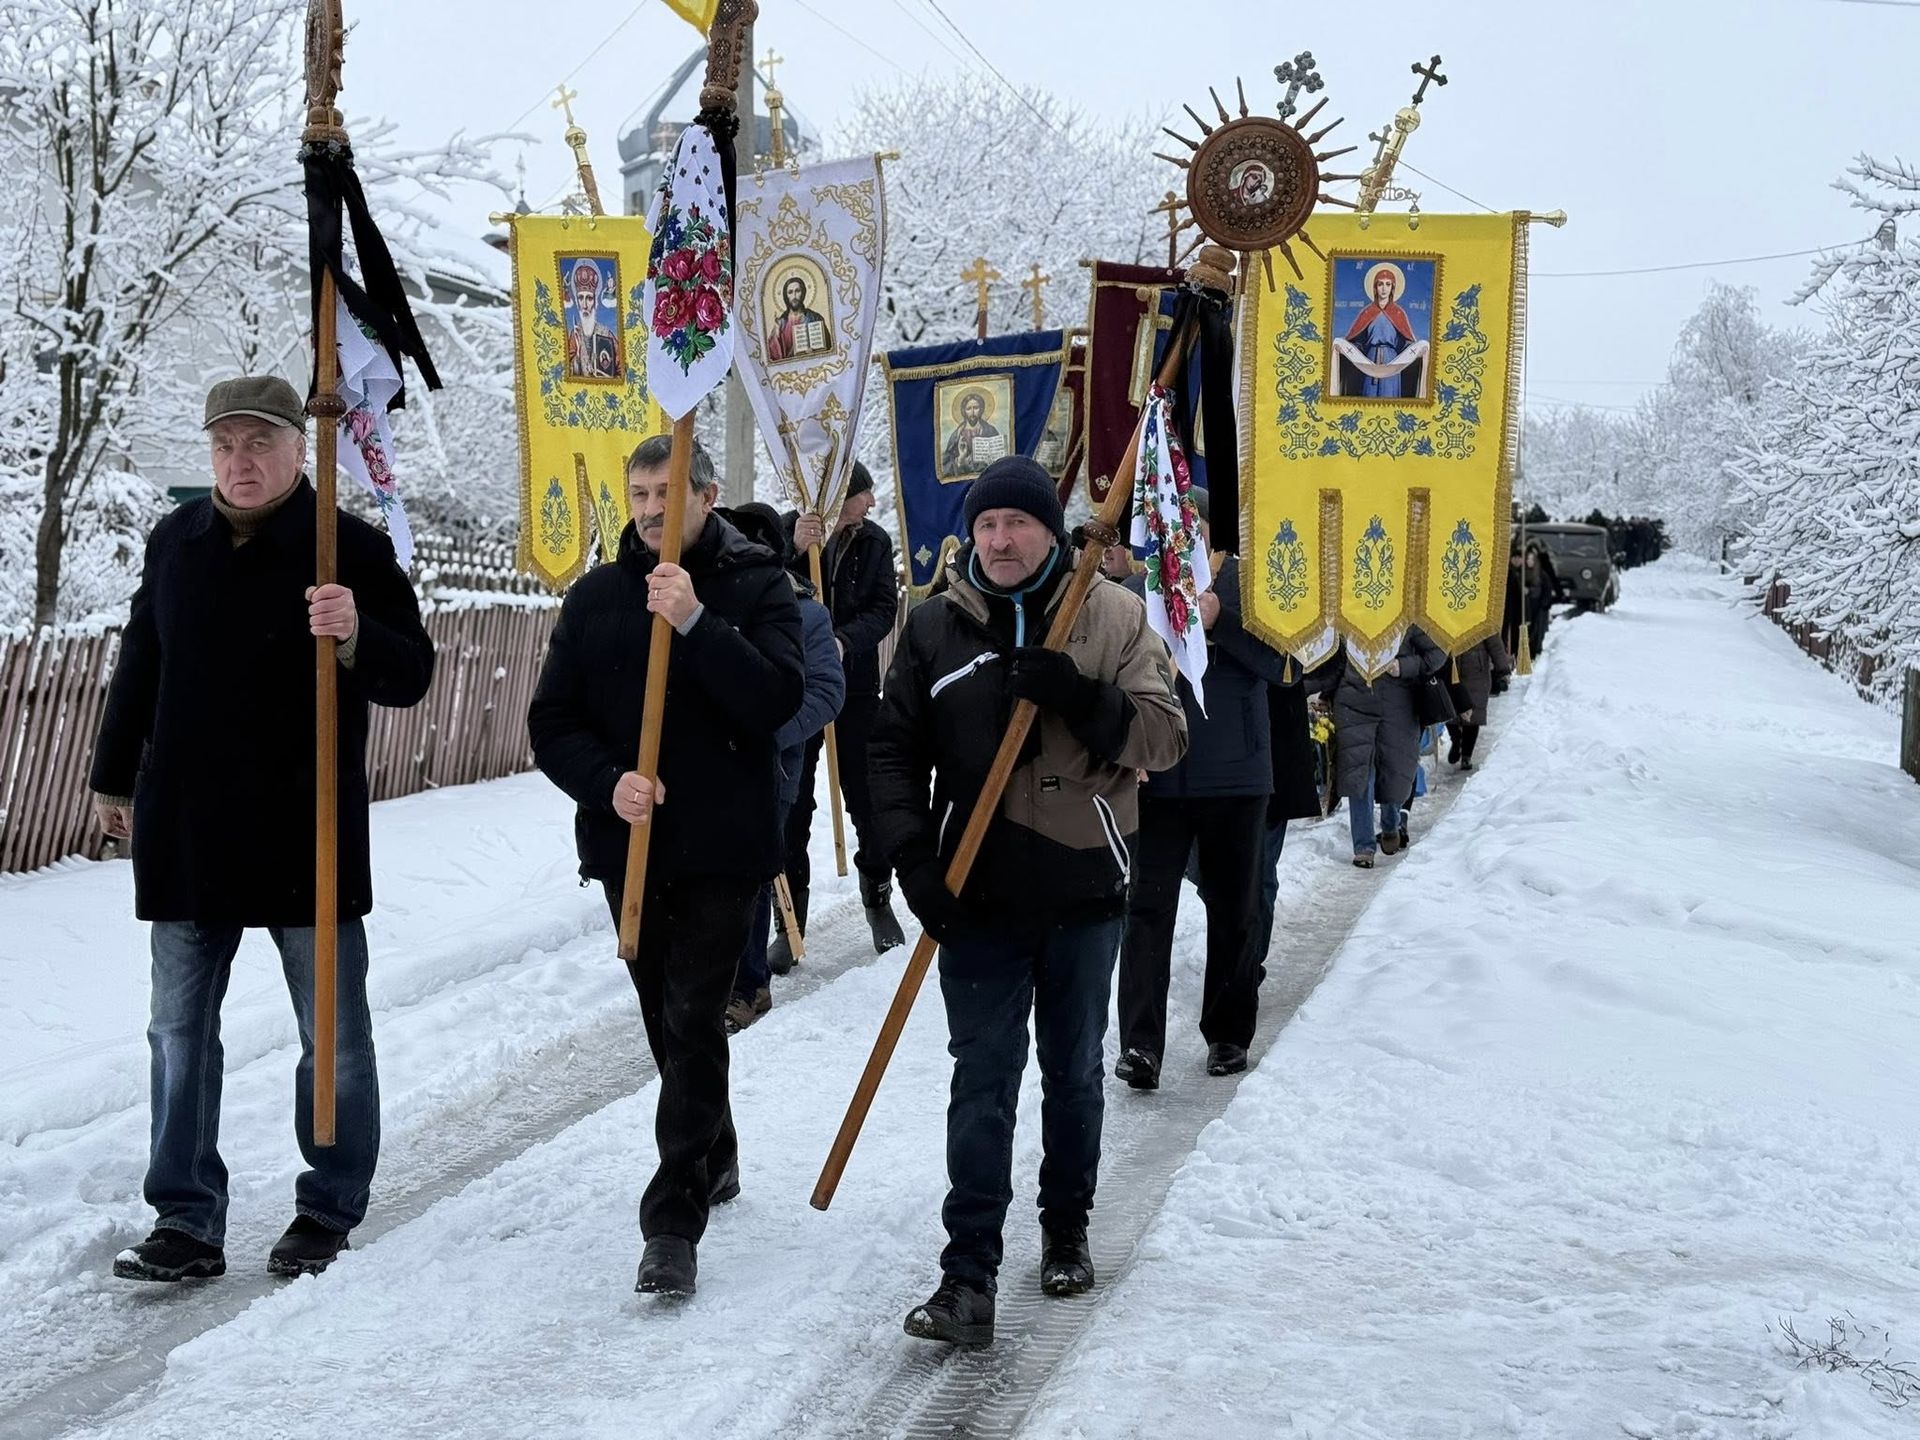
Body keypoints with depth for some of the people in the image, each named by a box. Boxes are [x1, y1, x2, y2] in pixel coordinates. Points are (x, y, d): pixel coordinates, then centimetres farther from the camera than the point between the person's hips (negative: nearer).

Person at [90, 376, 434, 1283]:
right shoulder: (176, 541, 7)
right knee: (180, 1033, 7)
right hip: (183, 831, 4)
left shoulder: (352, 550, -8)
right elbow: (140, 666, 19)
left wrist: (357, 636, -32)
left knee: (333, 1034, 6)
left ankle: (329, 1210, 20)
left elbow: (412, 677, -11)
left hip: (308, 837, -4)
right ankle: (186, 1223, 16)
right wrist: (114, 778, 23)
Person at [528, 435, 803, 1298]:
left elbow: (776, 701, -17)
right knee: (667, 1021, 16)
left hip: (723, 846, -4)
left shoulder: (755, 586, -2)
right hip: (627, 843, 4)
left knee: (695, 1023, -8)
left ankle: (675, 1218, -6)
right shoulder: (597, 596, 6)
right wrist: (606, 782, -16)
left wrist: (695, 621, -25)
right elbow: (552, 725, 2)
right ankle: (714, 1157, 38)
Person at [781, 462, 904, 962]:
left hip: (856, 686, 2)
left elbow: (885, 608, -7)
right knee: (791, 803, 1)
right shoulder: (787, 532, -8)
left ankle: (878, 897, 30)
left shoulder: (874, 541, 0)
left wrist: (845, 641, -25)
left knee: (867, 797, 9)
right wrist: (795, 553, -32)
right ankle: (790, 919, 9)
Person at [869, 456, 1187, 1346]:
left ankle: (1066, 1232, 32)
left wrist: (1082, 701, -23)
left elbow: (1165, 737, -6)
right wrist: (912, 856, -7)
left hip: (1083, 888, 1)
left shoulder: (1112, 617, -1)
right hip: (979, 896, 0)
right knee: (983, 1079, -4)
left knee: (1074, 1071, 15)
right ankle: (969, 1274, -3)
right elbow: (896, 750, 4)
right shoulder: (935, 627, 2)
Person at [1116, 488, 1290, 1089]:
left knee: (1234, 909, 11)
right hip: (1157, 780, 0)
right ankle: (1140, 1042, -9)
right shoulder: (1134, 593, 4)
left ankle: (1228, 1033, 25)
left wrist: (1221, 620, -19)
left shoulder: (1245, 583, 2)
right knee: (1148, 905, -8)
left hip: (1235, 776, 1)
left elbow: (1282, 662, -8)